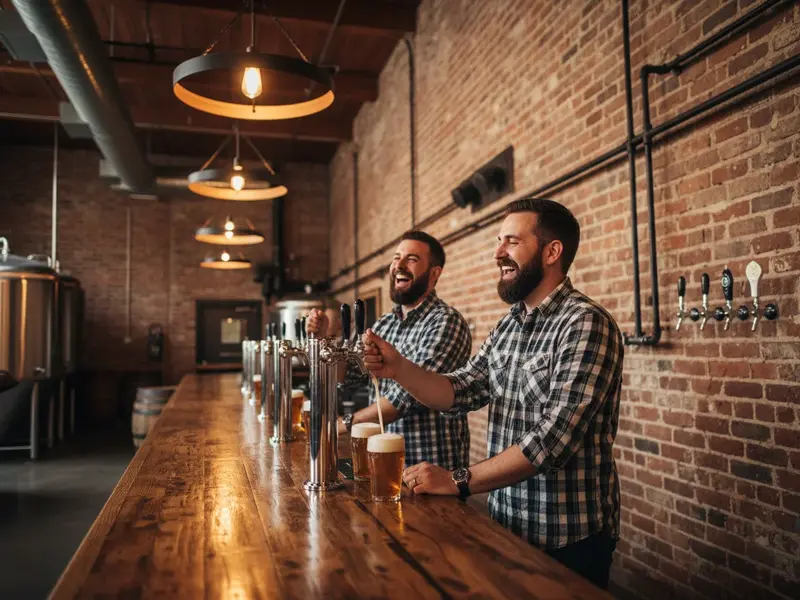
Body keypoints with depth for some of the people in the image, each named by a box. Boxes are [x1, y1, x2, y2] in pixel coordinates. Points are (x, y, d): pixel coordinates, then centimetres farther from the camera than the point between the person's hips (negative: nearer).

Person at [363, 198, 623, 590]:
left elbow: (555, 437, -26)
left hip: (567, 537, -7)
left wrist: (458, 482, -24)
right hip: (508, 525, 7)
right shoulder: (507, 327, 7)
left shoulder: (585, 325, -19)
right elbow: (459, 393, 3)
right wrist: (398, 369, -13)